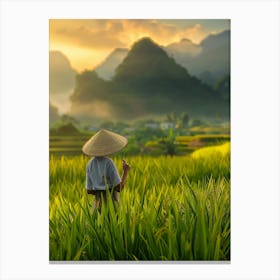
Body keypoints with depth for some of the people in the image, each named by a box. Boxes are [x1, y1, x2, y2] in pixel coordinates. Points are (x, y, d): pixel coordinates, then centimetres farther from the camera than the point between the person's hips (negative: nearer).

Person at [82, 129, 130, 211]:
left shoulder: (90, 164, 5)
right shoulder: (108, 163, -13)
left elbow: (89, 190, 8)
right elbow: (119, 187, -13)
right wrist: (126, 171, -1)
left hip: (98, 203, 6)